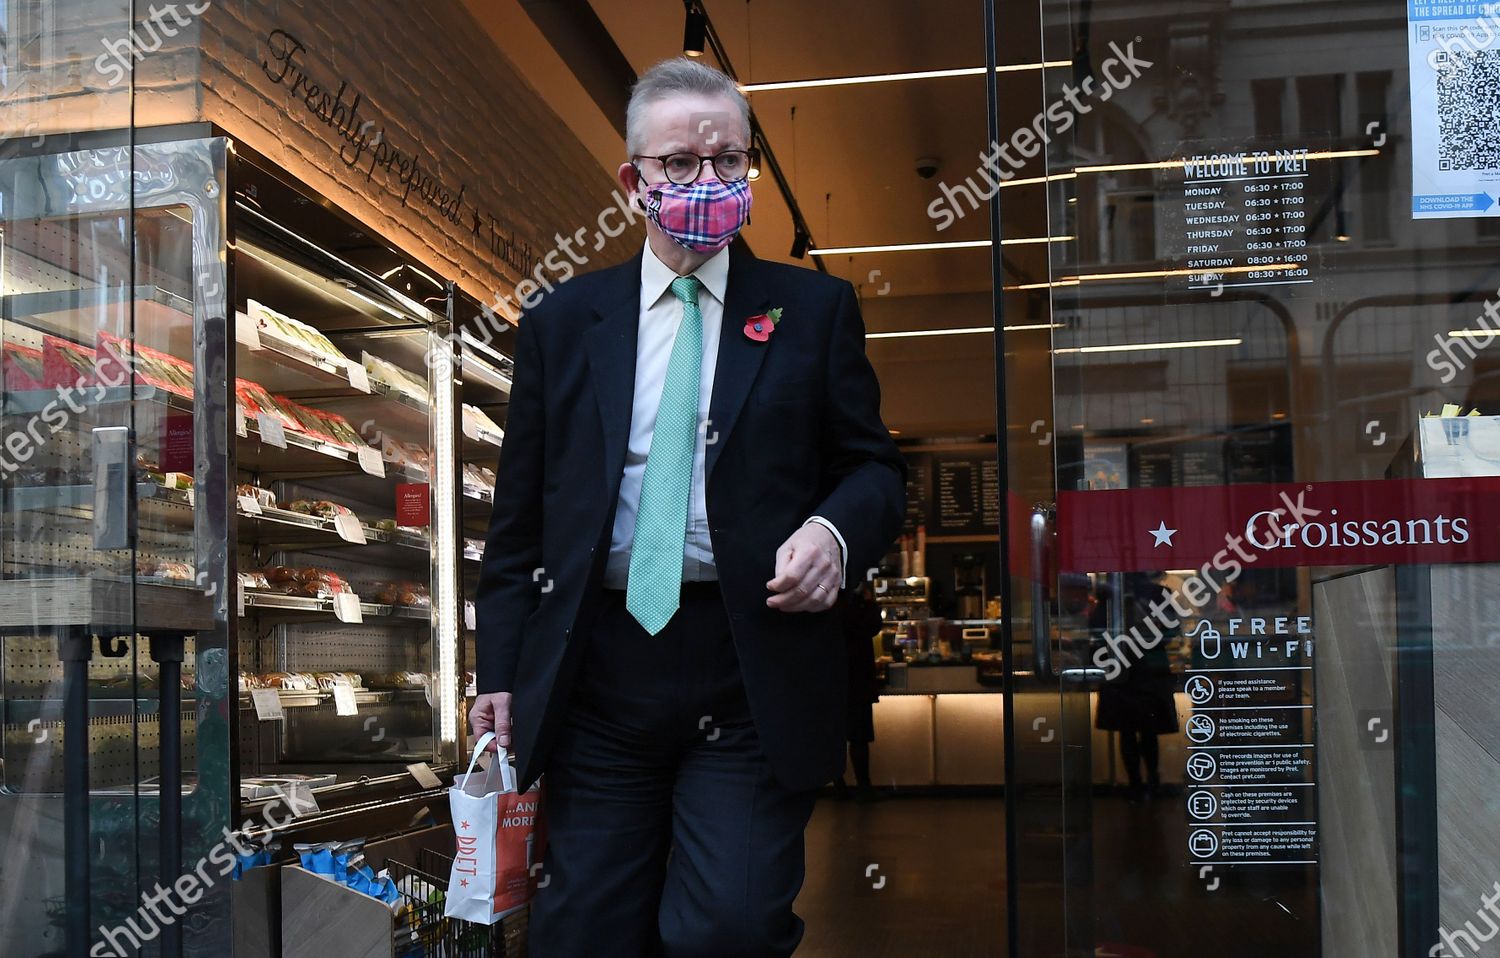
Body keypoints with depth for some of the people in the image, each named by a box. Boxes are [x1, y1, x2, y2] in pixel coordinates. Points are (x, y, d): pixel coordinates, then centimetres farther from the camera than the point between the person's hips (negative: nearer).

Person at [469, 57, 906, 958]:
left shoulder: (815, 309, 8)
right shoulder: (562, 323, 11)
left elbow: (876, 467, 9)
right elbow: (520, 513, 11)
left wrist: (834, 532, -13)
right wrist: (500, 670, 6)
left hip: (752, 679, -2)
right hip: (596, 679, 2)